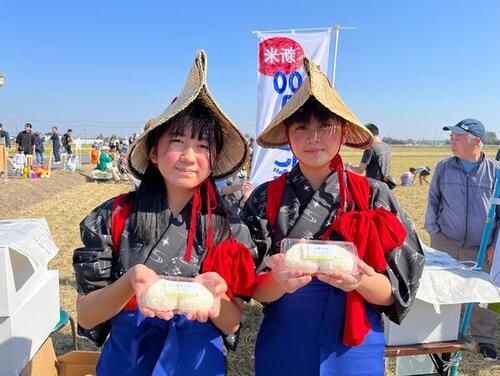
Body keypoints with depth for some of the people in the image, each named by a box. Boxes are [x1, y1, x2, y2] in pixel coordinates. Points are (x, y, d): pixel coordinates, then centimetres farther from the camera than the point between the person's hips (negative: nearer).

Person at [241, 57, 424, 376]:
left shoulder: (374, 197, -9)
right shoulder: (266, 199, -8)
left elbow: (395, 292, -8)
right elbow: (255, 289, -8)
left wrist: (360, 280, -28)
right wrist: (279, 280, -29)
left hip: (355, 348, 0)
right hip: (283, 347, 0)